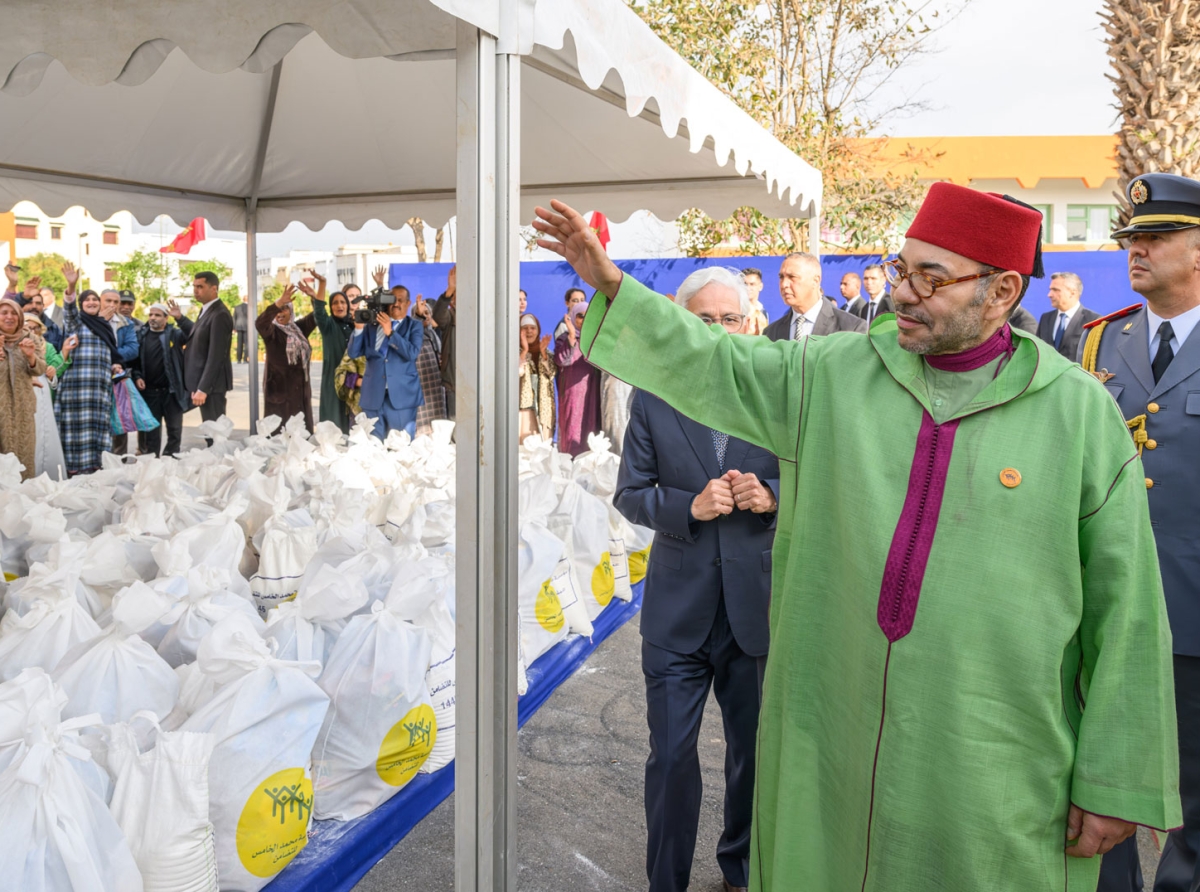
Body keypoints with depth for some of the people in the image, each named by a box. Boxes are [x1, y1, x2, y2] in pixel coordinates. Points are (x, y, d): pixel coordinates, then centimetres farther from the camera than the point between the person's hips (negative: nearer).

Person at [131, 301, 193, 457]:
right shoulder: (141, 335, 7)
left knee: (174, 429, 6)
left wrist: (180, 318, -31)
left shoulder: (174, 334, 0)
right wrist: (137, 376, -4)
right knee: (151, 430, 10)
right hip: (149, 391, 2)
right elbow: (135, 359, 11)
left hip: (171, 391, -2)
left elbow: (194, 334, -18)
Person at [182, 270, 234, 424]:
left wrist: (202, 389, -23)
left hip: (211, 384, -10)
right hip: (203, 382, 10)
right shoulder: (206, 310, 14)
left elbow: (216, 356, -21)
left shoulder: (219, 315, -16)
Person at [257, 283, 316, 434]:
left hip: (301, 387, 5)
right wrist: (279, 302, -41)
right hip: (279, 388, -5)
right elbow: (260, 323, -26)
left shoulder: (299, 328, 9)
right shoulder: (271, 331, -4)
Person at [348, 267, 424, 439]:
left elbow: (413, 353, -12)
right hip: (374, 395, 3)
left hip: (401, 396, -2)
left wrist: (390, 332, -16)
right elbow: (352, 353, 6)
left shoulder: (414, 326, 6)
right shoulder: (372, 324, 12)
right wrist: (359, 328, -7)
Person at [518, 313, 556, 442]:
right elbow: (517, 372, -14)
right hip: (525, 404, -4)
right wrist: (525, 350, -17)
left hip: (543, 405, 4)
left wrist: (543, 352, -9)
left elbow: (552, 372, 0)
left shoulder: (546, 351, 15)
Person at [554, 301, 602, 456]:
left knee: (591, 426, 4)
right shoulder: (565, 338, 1)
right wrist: (572, 337, -22)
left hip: (592, 391, 4)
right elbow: (561, 361, -16)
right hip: (573, 390, -4)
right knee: (574, 427, -7)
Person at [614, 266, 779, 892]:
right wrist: (691, 505, -18)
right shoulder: (652, 399, -1)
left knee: (754, 749, 17)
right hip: (678, 608, -1)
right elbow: (629, 494, -1)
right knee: (671, 754, 4)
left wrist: (771, 494, -16)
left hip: (757, 600, 1)